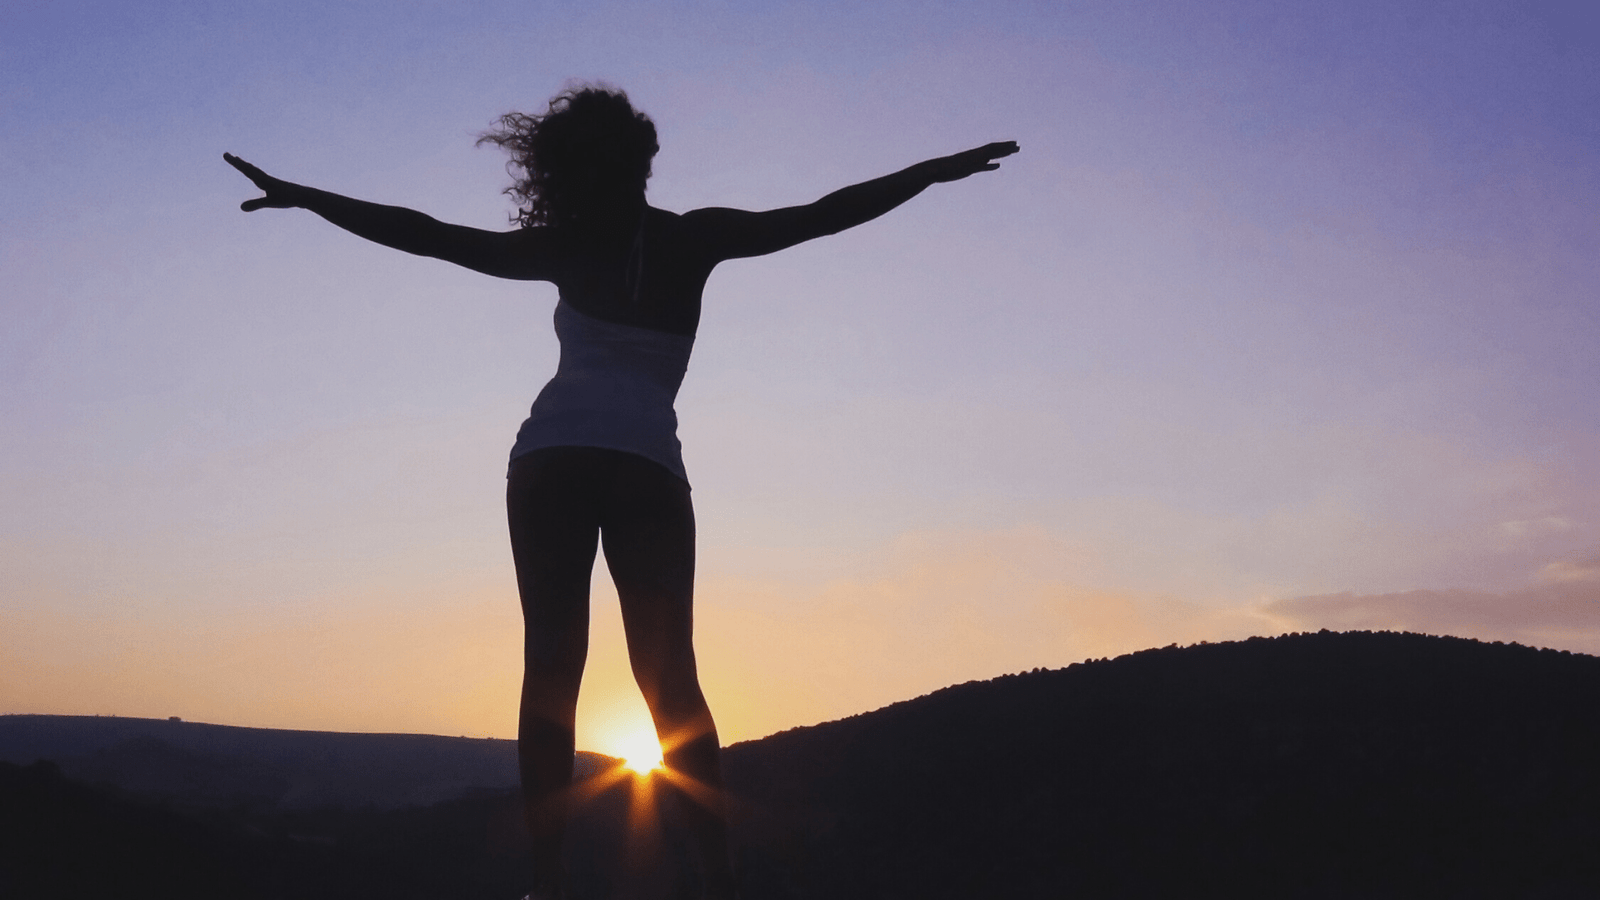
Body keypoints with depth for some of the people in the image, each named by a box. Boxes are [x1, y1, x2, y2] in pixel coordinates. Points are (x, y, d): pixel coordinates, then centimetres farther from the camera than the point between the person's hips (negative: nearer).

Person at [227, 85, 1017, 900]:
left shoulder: (564, 248, 10)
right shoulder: (695, 236, 11)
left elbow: (422, 235, 11)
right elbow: (824, 216, 8)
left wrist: (298, 196, 19)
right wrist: (938, 170, 14)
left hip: (551, 461, 0)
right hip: (649, 468, 1)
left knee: (551, 670, -2)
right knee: (671, 680, 3)